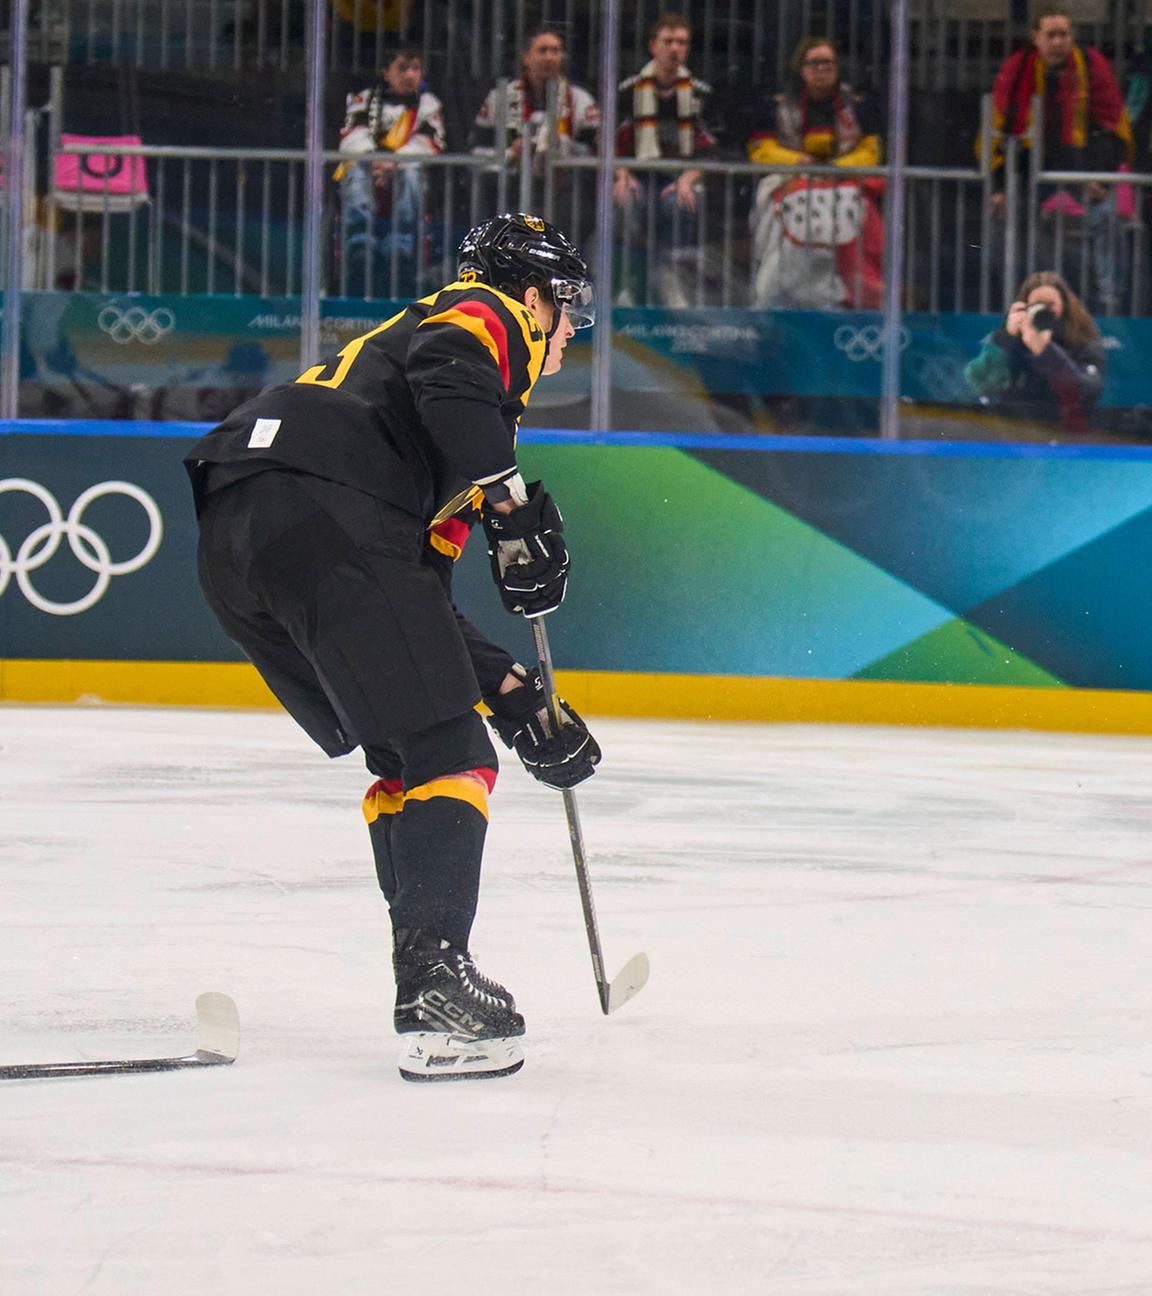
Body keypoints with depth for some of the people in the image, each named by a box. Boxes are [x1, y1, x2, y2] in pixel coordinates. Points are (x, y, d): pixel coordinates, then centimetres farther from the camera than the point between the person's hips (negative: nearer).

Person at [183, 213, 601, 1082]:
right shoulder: (488, 318, 15)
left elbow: (418, 598, 34)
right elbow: (447, 382, -14)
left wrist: (517, 699, 30)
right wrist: (515, 510, -11)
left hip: (233, 534, 9)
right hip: (320, 513, -9)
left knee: (405, 755, 20)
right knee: (449, 753, -8)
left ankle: (431, 977, 16)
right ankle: (436, 986, -20)